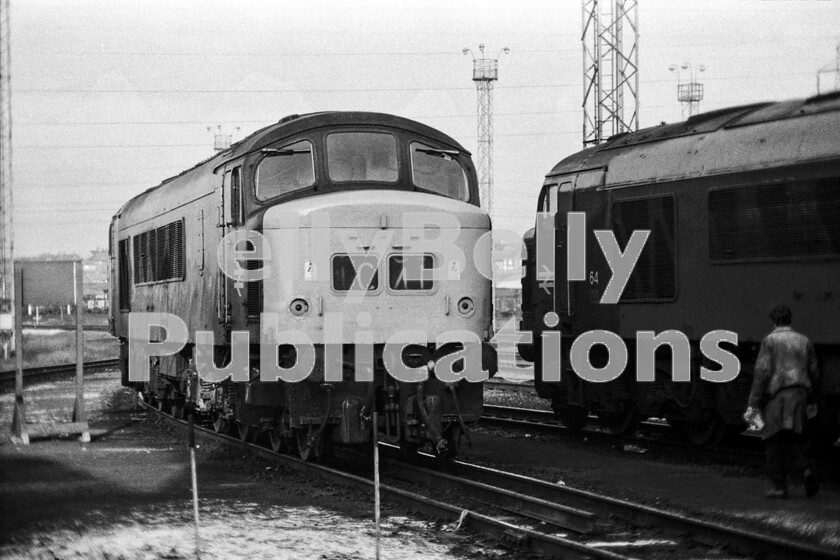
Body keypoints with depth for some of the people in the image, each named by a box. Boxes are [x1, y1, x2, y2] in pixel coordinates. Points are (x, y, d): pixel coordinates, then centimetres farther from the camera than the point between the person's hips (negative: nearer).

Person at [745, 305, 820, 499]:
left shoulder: (770, 340, -2)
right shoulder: (804, 341, 12)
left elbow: (762, 372, -9)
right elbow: (814, 373, 12)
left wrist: (754, 404, -8)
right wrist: (811, 400, 25)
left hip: (776, 395, -4)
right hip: (799, 395, 4)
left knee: (774, 441, 3)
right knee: (794, 439, 12)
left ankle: (780, 486, 0)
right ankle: (806, 470, -16)